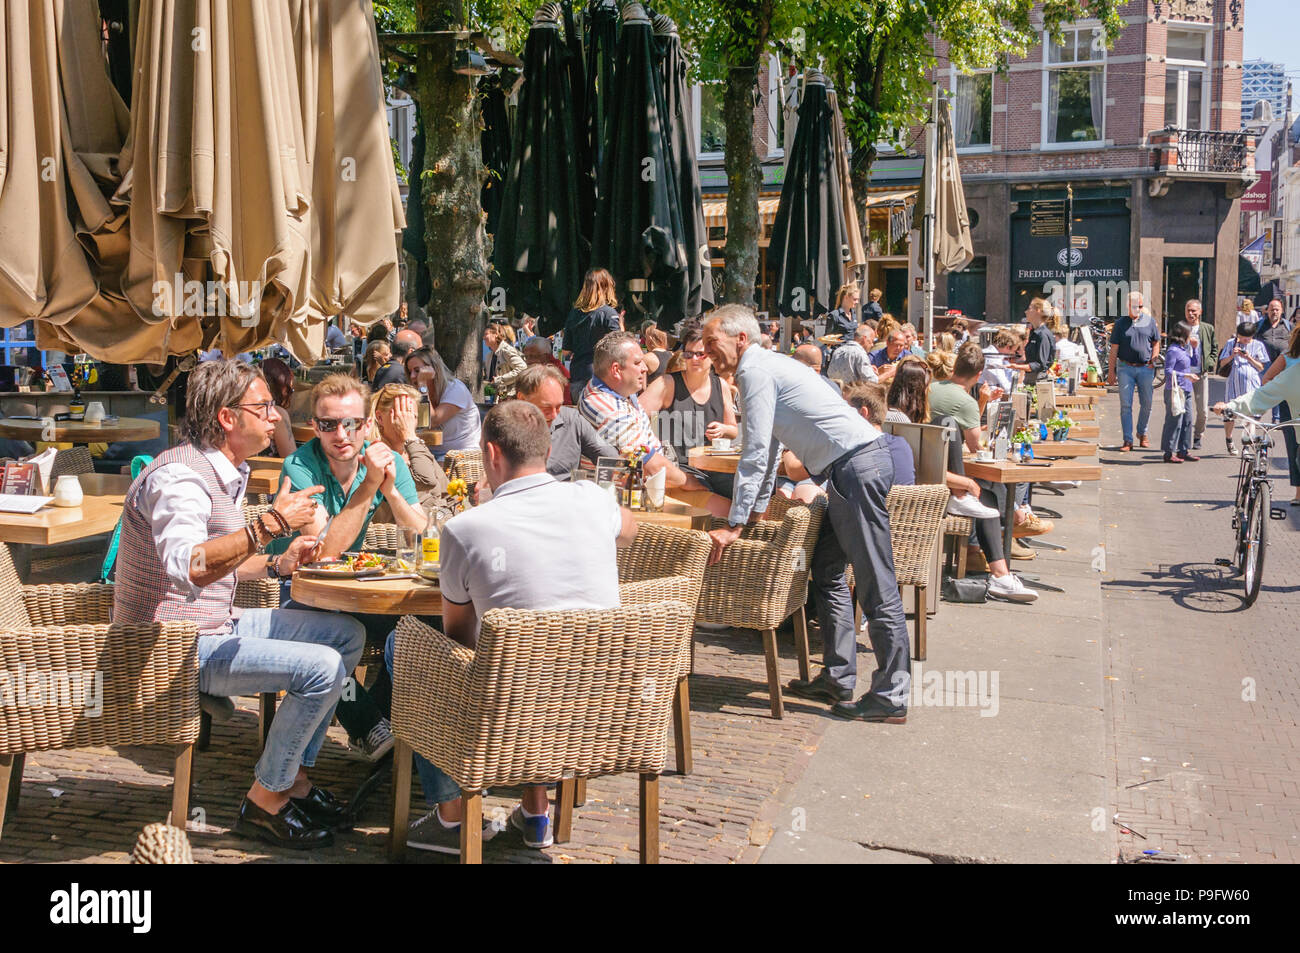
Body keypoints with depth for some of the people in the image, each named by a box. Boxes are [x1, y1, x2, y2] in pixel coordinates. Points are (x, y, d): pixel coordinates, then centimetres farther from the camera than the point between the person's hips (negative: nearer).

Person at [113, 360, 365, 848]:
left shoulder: (226, 472, 12)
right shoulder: (179, 475, -21)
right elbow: (185, 566, -38)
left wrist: (277, 564, 7)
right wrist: (269, 525, -38)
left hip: (215, 624, 10)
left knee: (346, 635, 9)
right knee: (322, 667, -22)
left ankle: (293, 775, 13)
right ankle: (264, 802, -5)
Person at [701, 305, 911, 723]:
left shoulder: (755, 371, -9)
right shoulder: (765, 367, 22)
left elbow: (756, 453, -14)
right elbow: (767, 448, 31)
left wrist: (734, 524, -11)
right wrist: (757, 507, 35)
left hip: (858, 465, -11)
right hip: (851, 470, 11)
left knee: (876, 586, -8)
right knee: (826, 571, 17)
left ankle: (891, 697, -4)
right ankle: (838, 679, 22)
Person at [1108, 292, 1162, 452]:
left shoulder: (1150, 321, 5)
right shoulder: (1120, 323, 2)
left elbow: (1156, 343, 13)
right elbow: (1114, 348, 3)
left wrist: (1152, 362, 3)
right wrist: (1111, 371, -1)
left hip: (1145, 368, 1)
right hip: (1125, 368, -1)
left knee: (1146, 403, 7)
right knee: (1126, 404, -4)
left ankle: (1142, 433, 28)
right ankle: (1128, 440, -1)